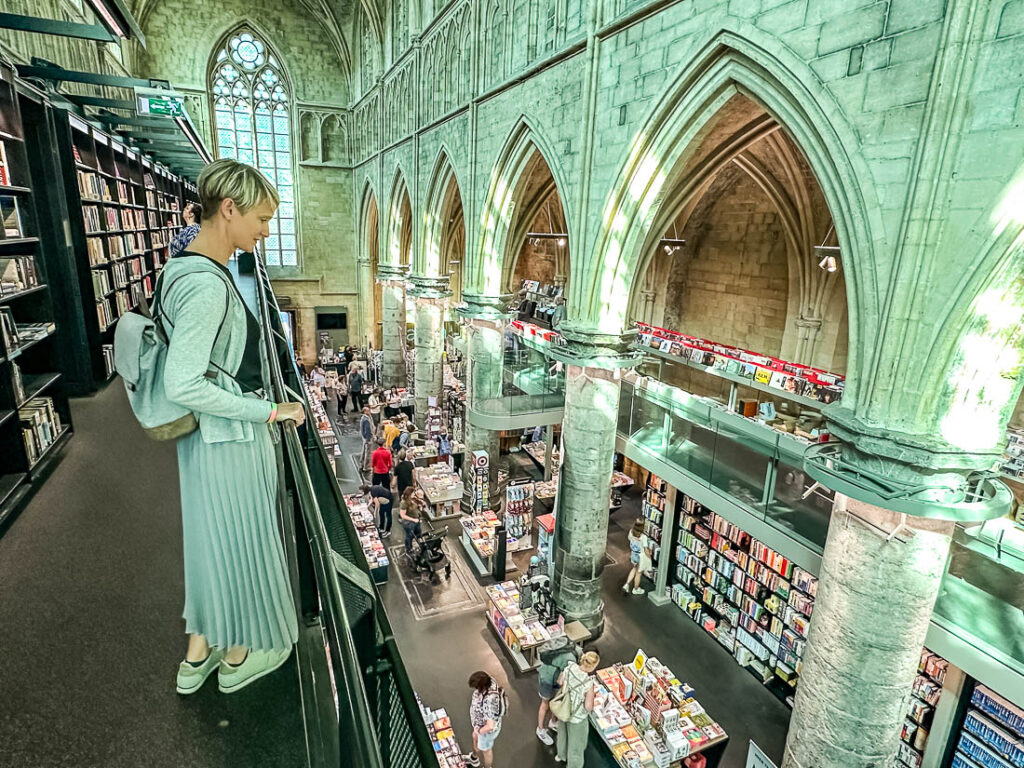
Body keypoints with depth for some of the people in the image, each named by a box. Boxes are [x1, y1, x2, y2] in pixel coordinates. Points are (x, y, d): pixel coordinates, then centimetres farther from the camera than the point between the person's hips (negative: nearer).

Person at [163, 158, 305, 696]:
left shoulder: (188, 268, 6)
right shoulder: (207, 285, -25)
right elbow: (182, 385, -27)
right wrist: (269, 411, -21)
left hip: (206, 435, 9)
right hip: (230, 441, -9)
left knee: (213, 537, 22)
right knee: (239, 540, 11)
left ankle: (198, 655, 42)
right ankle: (237, 656, 37)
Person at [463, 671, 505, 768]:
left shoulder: (490, 701, -46)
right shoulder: (489, 682, -23)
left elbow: (490, 726, -43)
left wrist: (479, 730, -22)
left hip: (487, 729, -8)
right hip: (483, 719, 8)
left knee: (486, 750, 23)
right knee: (475, 738, 35)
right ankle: (474, 758, 64)